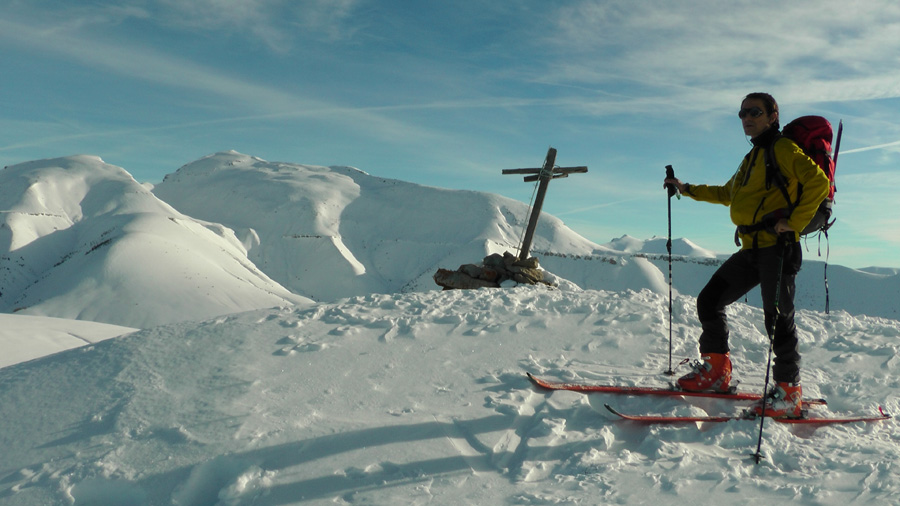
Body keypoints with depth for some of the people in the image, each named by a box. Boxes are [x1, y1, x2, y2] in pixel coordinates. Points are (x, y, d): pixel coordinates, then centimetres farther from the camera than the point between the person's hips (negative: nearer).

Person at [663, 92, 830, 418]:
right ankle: (715, 370, 18)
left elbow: (818, 182, -13)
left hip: (777, 246, -8)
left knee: (778, 317, -7)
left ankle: (788, 392, 3)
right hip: (751, 249, 9)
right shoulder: (751, 158, 23)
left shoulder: (783, 149, -2)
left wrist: (795, 222, -17)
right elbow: (728, 194, 35)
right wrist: (687, 189, 34)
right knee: (709, 301, 6)